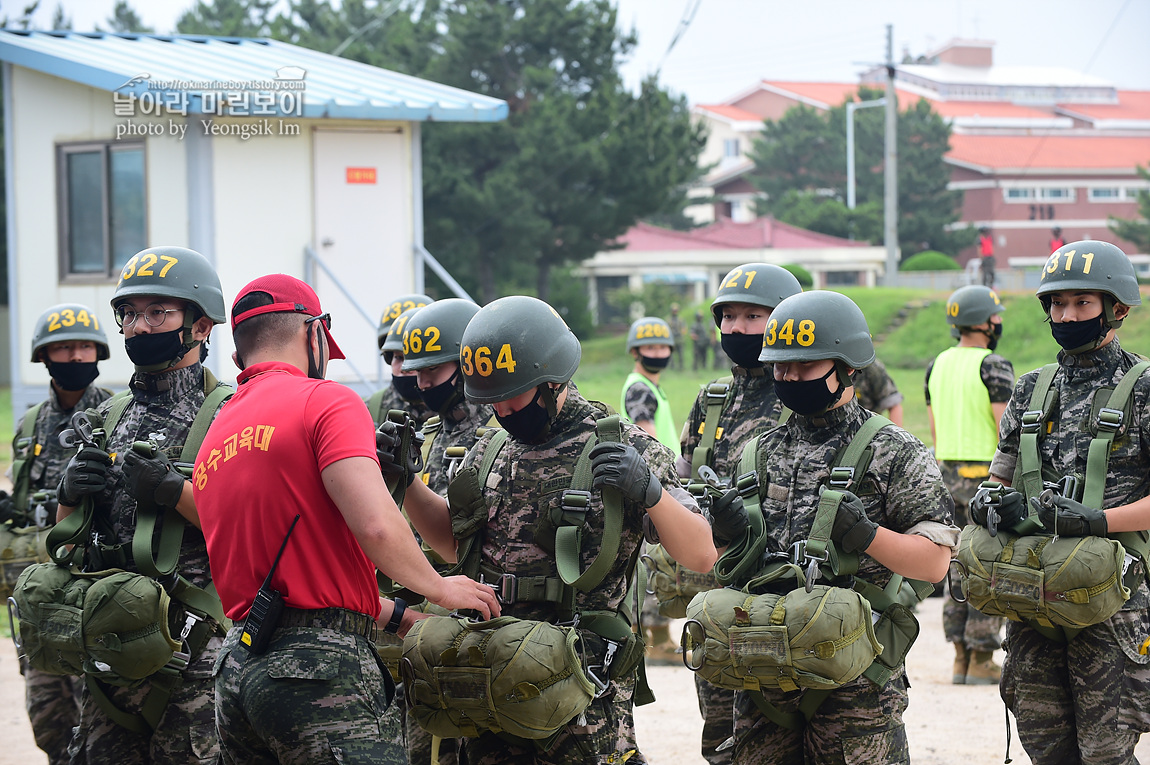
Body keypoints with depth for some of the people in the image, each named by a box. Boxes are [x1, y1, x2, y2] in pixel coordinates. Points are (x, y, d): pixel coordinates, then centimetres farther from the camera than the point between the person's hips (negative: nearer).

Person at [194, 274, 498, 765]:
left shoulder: (215, 439, 19)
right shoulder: (325, 401, -5)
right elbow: (375, 525, -19)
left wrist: (399, 619, 24)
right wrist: (440, 588, -1)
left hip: (237, 667, 8)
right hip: (316, 669, -8)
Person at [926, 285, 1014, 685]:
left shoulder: (937, 366, 9)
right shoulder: (994, 368, -14)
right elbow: (1006, 430, -18)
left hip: (950, 476, 7)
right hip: (988, 480, -7)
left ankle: (961, 659, 12)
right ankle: (982, 662, -1)